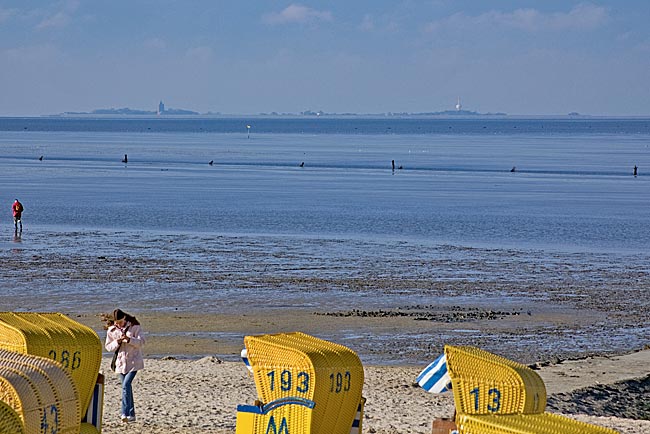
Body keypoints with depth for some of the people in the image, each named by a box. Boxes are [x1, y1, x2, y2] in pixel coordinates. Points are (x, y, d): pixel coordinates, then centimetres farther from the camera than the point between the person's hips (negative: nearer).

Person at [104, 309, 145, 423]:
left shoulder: (134, 326, -6)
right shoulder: (111, 330, 4)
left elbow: (141, 342, -9)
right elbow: (108, 347, 5)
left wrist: (129, 339, -25)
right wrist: (117, 342, -15)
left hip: (133, 361, -4)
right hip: (121, 361, 4)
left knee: (126, 385, -19)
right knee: (127, 387, 9)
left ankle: (125, 413, -22)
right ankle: (131, 414, 16)